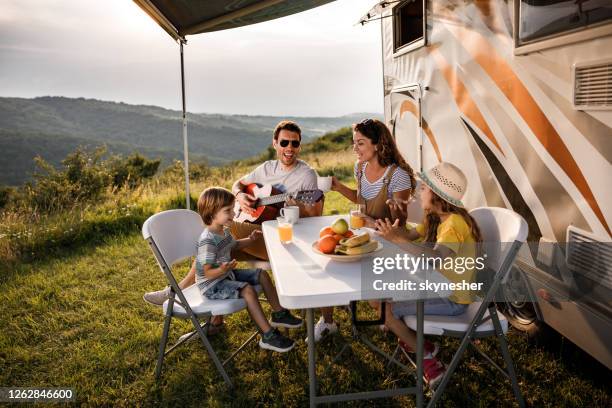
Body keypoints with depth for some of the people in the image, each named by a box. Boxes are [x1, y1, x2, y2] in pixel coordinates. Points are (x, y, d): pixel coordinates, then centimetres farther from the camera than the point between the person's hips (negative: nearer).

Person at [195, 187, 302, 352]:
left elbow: (233, 244, 26)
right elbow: (208, 273, -28)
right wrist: (222, 270, -47)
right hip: (211, 285, -10)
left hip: (226, 276, 10)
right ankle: (268, 336, -26)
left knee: (262, 274, 9)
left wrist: (250, 239, 10)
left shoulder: (224, 231, 2)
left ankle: (278, 314, 22)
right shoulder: (207, 240, -29)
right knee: (247, 289, -30)